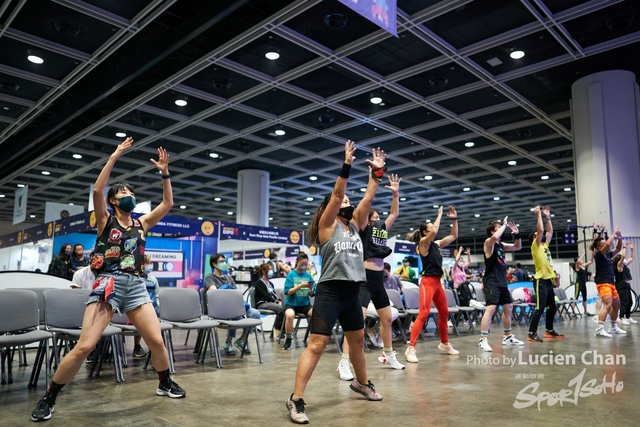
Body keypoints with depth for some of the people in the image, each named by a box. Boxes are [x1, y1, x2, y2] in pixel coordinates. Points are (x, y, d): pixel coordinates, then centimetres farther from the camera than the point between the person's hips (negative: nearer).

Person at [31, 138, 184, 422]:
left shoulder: (141, 224, 15)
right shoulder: (105, 220, 6)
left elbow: (168, 204, 10)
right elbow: (97, 190, -11)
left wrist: (165, 173, 5)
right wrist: (115, 157, -11)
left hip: (136, 286, 4)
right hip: (108, 284, -3)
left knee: (156, 341, -1)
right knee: (85, 346, -11)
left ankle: (165, 384, 24)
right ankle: (48, 399, 9)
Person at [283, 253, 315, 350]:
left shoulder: (308, 275, 5)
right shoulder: (291, 274, -3)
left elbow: (311, 294, 4)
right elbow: (288, 292, -10)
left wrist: (311, 289, -18)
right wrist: (300, 286, -23)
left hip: (305, 304, 3)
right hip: (291, 303, -3)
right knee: (290, 315, -34)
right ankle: (288, 340, -12)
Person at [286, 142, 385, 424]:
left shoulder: (355, 225, 13)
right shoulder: (327, 225, -3)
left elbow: (368, 198, 6)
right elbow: (337, 193, -15)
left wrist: (376, 172, 2)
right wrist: (347, 164, -19)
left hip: (352, 293, 7)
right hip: (330, 291, -7)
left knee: (358, 341, 21)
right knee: (316, 345, -10)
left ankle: (361, 383, 42)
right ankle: (296, 399, -5)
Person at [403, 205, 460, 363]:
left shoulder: (437, 244, 14)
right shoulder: (423, 242, -8)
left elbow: (454, 236, 20)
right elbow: (435, 231, -26)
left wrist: (455, 219, 12)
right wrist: (440, 214, -13)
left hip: (437, 282, 9)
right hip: (427, 281, -9)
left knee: (444, 313, 16)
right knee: (423, 314, -17)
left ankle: (444, 343, 33)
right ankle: (411, 348, -18)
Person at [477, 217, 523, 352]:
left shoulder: (501, 245, 14)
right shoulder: (489, 242, -9)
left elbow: (518, 247, 26)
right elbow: (495, 237, -33)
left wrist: (517, 234, 9)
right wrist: (505, 224, -18)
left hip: (502, 281, 9)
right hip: (491, 282, -9)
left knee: (508, 307, 17)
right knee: (491, 308, -19)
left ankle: (508, 337, 30)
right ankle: (483, 340, -19)